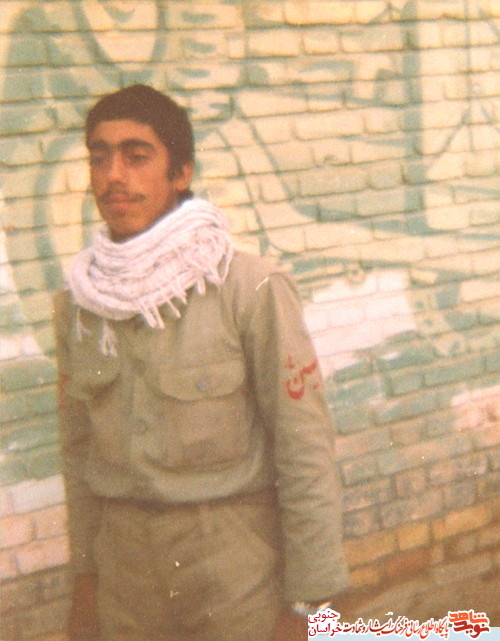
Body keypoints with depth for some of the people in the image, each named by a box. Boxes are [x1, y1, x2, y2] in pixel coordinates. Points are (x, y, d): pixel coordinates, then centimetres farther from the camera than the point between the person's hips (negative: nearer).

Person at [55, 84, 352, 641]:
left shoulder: (250, 290, -14)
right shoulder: (77, 302, 1)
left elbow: (305, 449, -12)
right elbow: (78, 448, 10)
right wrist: (85, 578, 12)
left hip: (238, 559, -4)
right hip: (124, 562, 4)